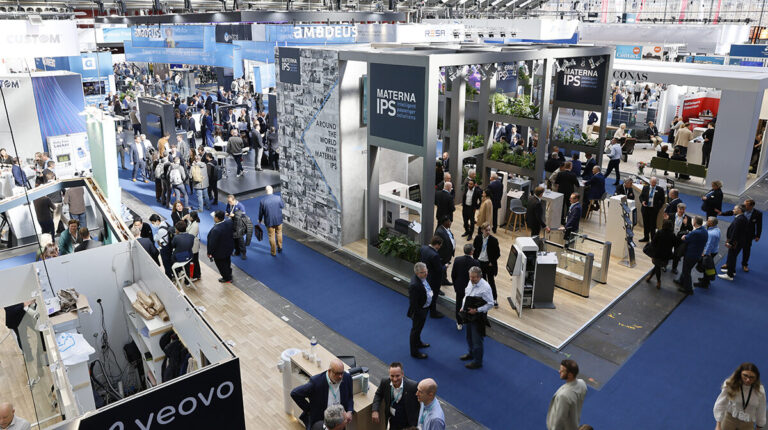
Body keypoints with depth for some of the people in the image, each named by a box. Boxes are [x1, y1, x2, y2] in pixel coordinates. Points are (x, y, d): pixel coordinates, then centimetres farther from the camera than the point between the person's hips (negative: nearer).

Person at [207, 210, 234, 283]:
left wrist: (209, 253, -14)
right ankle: (229, 274, 55)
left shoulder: (216, 230, -40)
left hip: (220, 253, -7)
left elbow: (212, 243, -28)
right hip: (229, 248, 7)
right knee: (227, 262, 31)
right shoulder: (229, 221, -19)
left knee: (222, 266, 18)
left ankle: (227, 279, 39)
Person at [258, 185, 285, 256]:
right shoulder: (278, 198, -16)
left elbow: (261, 212, -2)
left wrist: (260, 219, 17)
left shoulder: (263, 201, -16)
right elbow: (283, 206, 4)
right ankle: (280, 248, 39)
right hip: (278, 219, 1)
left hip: (269, 221, -1)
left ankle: (273, 252, 26)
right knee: (279, 233, 25)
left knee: (271, 236, 14)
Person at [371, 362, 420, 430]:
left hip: (407, 422, -3)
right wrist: (374, 410, -16)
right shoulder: (385, 382, -18)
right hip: (392, 420, 3)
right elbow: (378, 395, 0)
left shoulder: (413, 386, -30)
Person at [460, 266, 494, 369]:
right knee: (469, 337, 25)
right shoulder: (471, 282, 0)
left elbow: (490, 304, -19)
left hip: (478, 316, -8)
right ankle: (471, 354, 48)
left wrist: (477, 310, -24)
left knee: (477, 340, 3)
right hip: (469, 314, 8)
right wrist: (463, 307, 3)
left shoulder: (485, 287, -23)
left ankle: (477, 362, 20)